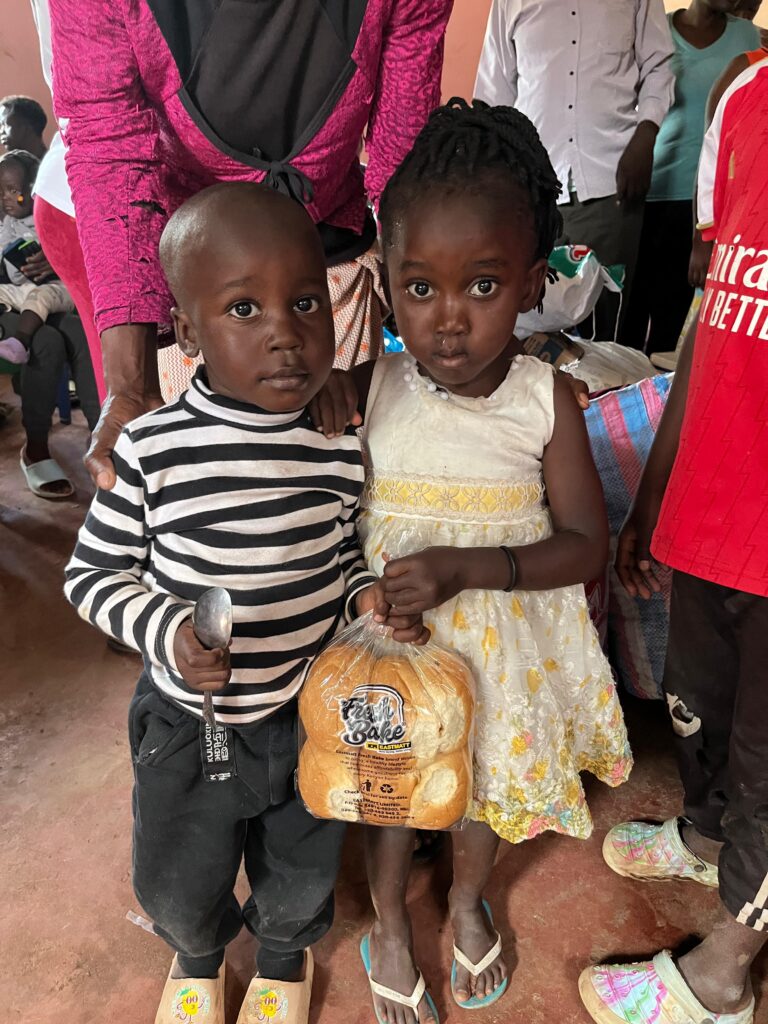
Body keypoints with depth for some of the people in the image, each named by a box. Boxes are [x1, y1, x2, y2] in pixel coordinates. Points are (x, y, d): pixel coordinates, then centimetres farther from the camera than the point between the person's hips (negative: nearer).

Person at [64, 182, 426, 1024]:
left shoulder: (342, 445, -15)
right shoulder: (152, 450, -22)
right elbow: (92, 574, -10)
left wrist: (369, 594, -17)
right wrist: (164, 629, -26)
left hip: (308, 714, 2)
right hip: (187, 723, -1)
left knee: (300, 877, 26)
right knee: (177, 888, 25)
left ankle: (284, 952, 64)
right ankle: (198, 951, 64)